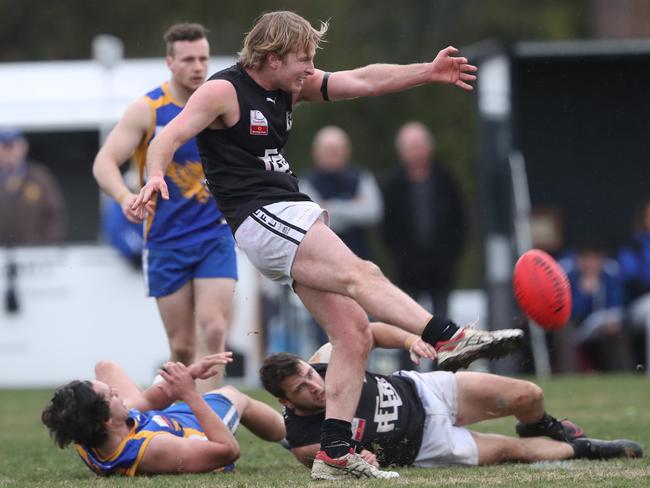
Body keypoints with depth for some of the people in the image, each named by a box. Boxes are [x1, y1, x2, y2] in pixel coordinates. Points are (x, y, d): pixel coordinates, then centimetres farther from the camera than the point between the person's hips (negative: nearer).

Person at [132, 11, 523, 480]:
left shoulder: (291, 86, 15)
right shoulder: (223, 91, -7)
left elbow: (363, 81, 15)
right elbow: (170, 136, -17)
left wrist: (428, 72, 8)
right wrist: (156, 176, -37)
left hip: (296, 218, 9)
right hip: (261, 217, -9)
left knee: (354, 334, -1)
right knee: (361, 275, -27)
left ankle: (334, 453, 0)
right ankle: (451, 339, -39)